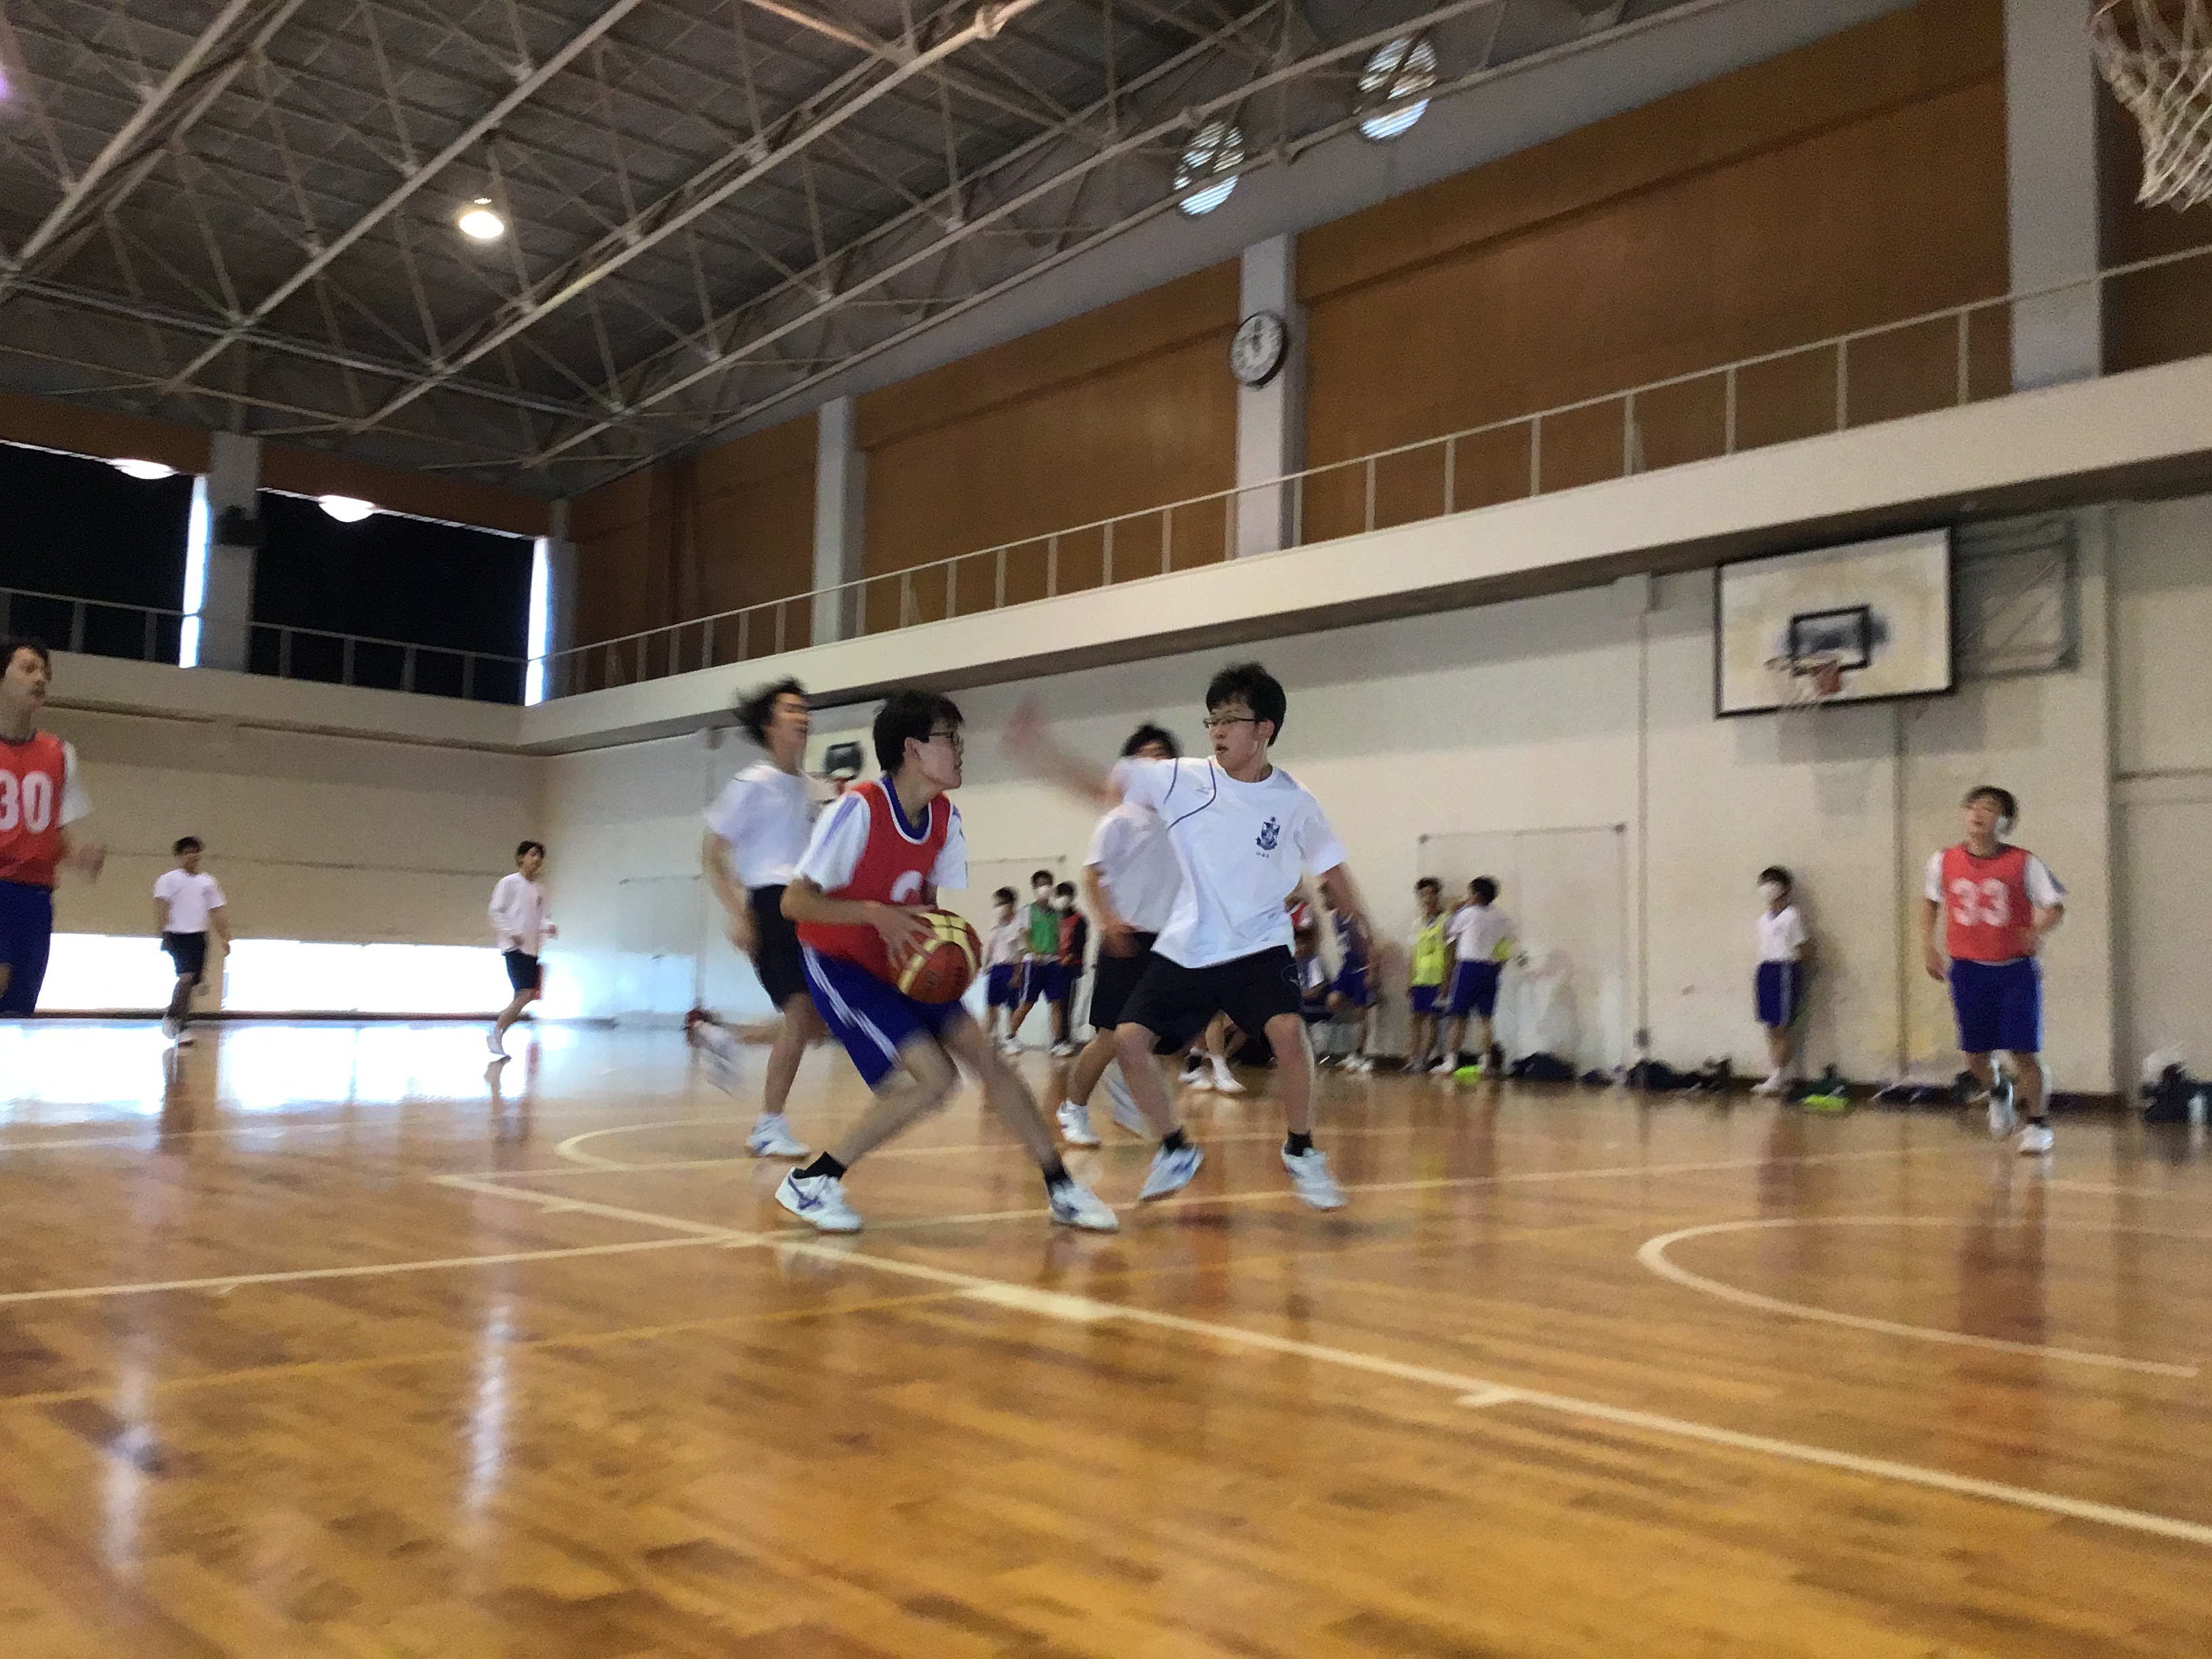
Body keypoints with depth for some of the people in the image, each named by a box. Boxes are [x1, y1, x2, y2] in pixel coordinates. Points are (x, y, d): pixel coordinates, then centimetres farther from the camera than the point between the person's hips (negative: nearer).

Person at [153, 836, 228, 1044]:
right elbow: (161, 906, -9)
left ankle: (183, 1027, 14)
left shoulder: (209, 882, 16)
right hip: (177, 935, -4)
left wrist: (224, 938, 10)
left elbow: (216, 913, 17)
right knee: (186, 977, -18)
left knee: (192, 982, 4)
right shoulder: (168, 879, 1)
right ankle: (172, 1017, 0)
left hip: (199, 937, 5)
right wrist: (163, 933, -21)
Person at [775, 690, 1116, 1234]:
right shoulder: (859, 808, -24)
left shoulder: (944, 817, -1)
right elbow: (794, 902, -23)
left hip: (902, 963, 7)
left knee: (986, 1059, 1)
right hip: (837, 963, -7)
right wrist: (877, 915, -33)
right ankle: (810, 1183, -5)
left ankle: (1062, 1189, 14)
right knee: (934, 1078, -19)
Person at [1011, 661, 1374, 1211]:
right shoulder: (1182, 781, -5)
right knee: (1127, 1040, -6)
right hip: (1185, 949, 3)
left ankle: (1300, 1153, -2)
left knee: (1287, 1031, -27)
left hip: (1258, 947, -2)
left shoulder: (1293, 800, -6)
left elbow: (1331, 868, 5)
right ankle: (1176, 1151, 16)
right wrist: (1039, 750, -18)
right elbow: (1099, 785, -6)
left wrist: (1364, 927, -3)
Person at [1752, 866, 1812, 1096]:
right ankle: (1779, 1076, 15)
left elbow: (1805, 950, -6)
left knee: (1782, 1029, -3)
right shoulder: (1764, 918, 14)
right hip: (1766, 971, 7)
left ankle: (1779, 1078, 2)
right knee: (1771, 1028, 9)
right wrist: (1757, 984, 16)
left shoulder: (1792, 916, -8)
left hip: (1785, 971, -7)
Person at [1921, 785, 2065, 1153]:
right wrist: (1930, 945, 8)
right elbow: (1929, 901, 17)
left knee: (2025, 1052, -4)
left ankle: (2037, 1124, 11)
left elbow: (2056, 907, -3)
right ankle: (1997, 1095, 39)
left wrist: (2038, 931, -23)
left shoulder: (2024, 863, -8)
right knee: (1974, 1054, 8)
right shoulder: (1944, 862, 0)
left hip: (2015, 969, -3)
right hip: (1967, 968, 3)